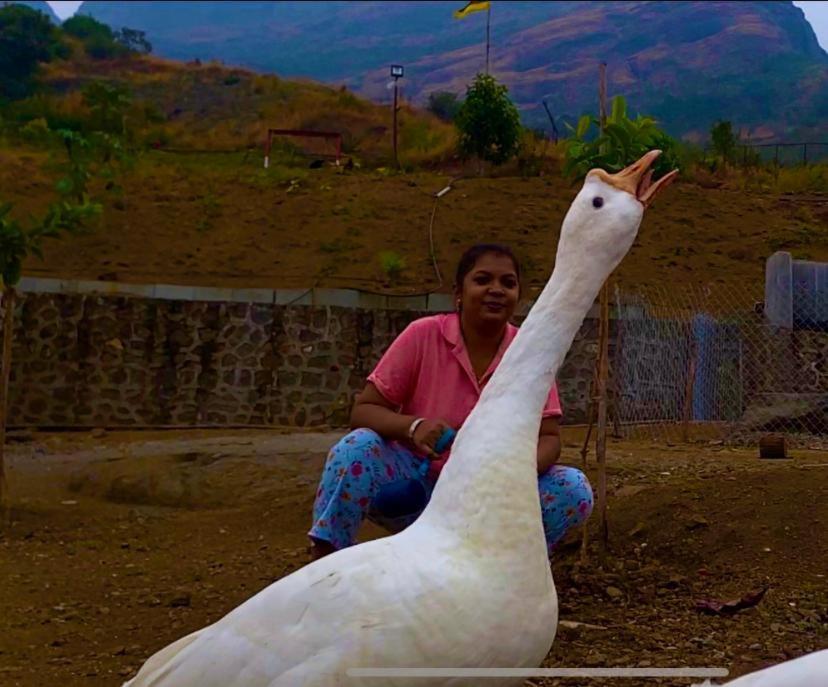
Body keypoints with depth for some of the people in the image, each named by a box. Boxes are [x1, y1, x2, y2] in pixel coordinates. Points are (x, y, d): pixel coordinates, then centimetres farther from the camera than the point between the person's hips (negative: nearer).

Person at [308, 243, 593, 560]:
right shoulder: (423, 335, -12)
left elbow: (548, 437, -7)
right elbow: (362, 411, -12)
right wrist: (413, 426, -33)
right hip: (415, 484, -2)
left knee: (575, 489, -21)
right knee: (357, 448, -30)